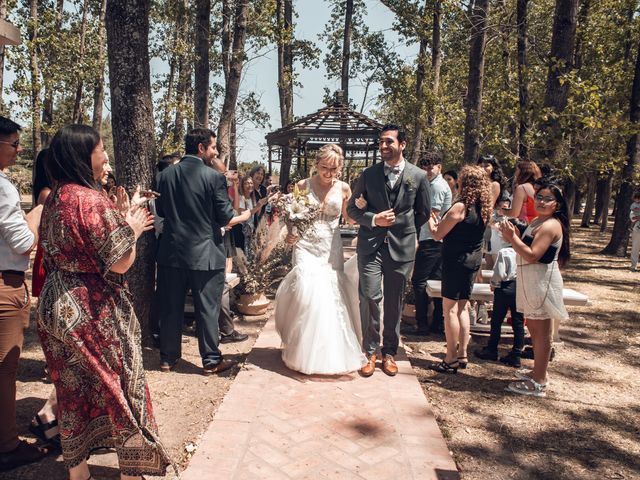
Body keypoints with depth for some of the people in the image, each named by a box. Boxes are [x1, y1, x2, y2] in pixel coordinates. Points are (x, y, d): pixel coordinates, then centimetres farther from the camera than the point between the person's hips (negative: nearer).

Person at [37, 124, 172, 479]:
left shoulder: (55, 198, 6)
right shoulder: (92, 200, -20)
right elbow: (120, 263, -20)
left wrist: (121, 221, 14)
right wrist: (132, 229, -3)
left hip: (57, 305, 8)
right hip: (95, 311, -8)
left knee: (73, 387, 18)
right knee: (119, 384, 8)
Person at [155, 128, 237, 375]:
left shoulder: (166, 174, 1)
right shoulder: (214, 177, -13)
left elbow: (160, 210, 9)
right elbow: (225, 216, -9)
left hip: (171, 252, 4)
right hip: (205, 253, -4)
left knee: (170, 308, 14)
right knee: (207, 308, 6)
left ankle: (168, 357, 26)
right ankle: (211, 360, 16)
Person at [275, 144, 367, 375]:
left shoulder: (343, 188, 2)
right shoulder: (303, 186, -2)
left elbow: (350, 218, 11)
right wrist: (289, 234, -17)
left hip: (331, 251, 2)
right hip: (307, 248, -1)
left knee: (332, 298, 3)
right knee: (308, 295, -8)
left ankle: (332, 352, 23)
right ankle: (305, 353, 12)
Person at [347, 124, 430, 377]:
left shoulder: (419, 176, 1)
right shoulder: (368, 174, 2)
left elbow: (424, 212, 13)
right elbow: (352, 208, 6)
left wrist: (405, 231, 12)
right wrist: (374, 220, -9)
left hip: (401, 247, 0)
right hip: (371, 245, 0)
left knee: (394, 302, 9)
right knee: (369, 297, -8)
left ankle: (389, 352, 25)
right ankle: (371, 351, 10)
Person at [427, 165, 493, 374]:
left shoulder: (460, 206, -18)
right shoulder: (483, 208, 6)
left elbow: (437, 234, -14)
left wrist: (431, 220, 4)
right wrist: (442, 221, 19)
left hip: (457, 260, -8)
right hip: (473, 260, 8)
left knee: (450, 308, -1)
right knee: (462, 307, 15)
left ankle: (451, 360, 4)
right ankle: (462, 355, 21)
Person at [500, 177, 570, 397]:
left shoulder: (550, 225, -17)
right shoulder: (537, 222, 15)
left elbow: (532, 255, -25)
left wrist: (512, 237, -22)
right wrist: (513, 236, 2)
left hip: (542, 281, -10)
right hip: (531, 280, 10)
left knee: (541, 331, -2)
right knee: (534, 328, 19)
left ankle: (538, 383, 6)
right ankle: (538, 372, 33)